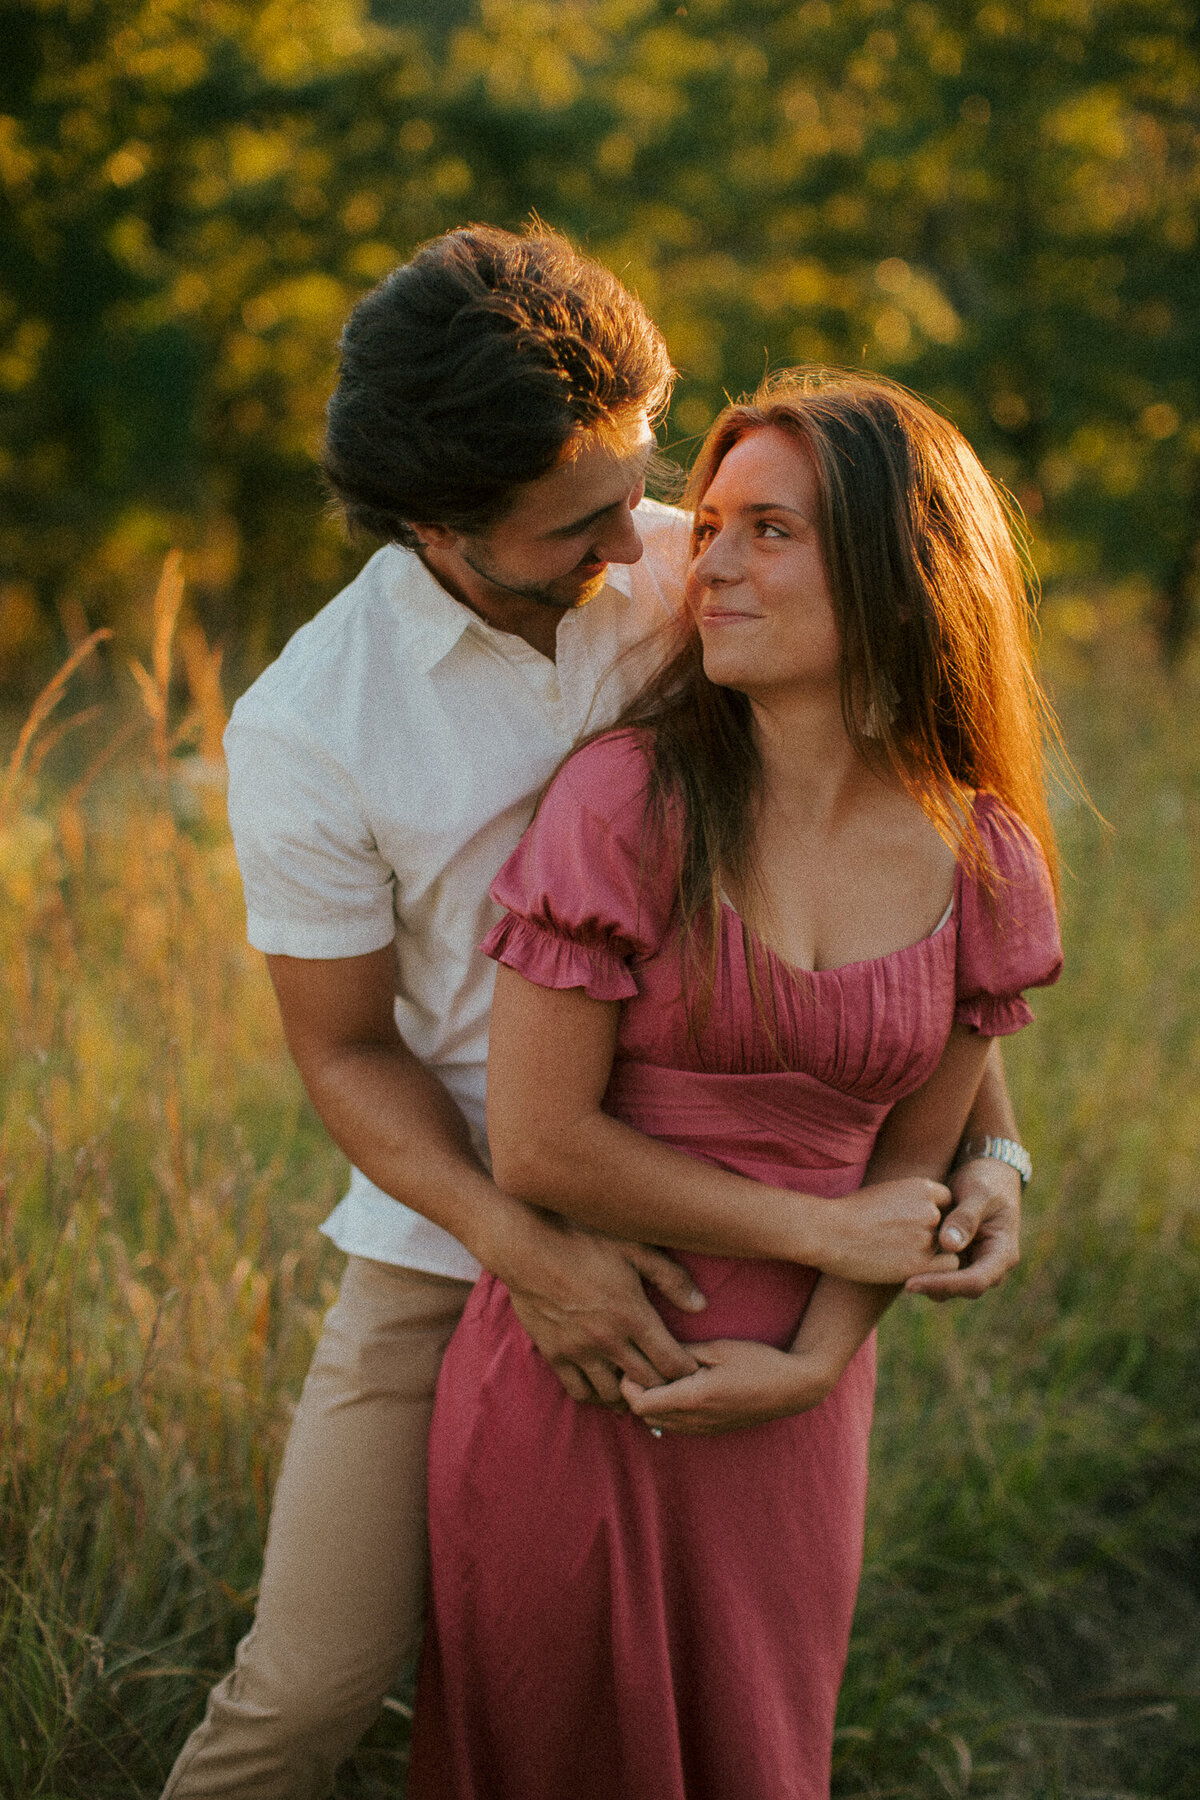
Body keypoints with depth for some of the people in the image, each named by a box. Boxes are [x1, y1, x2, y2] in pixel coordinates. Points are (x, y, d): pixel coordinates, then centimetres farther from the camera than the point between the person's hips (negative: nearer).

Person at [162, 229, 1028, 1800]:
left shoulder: (694, 580, -9)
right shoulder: (305, 731, -16)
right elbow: (346, 1049, -8)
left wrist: (988, 1139, -10)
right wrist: (525, 1251, -23)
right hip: (456, 1232, -2)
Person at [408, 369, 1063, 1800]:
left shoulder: (983, 862, -4)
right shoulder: (630, 799, -16)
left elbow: (912, 1158, 4)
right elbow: (538, 1146, -16)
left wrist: (815, 1361, -11)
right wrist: (822, 1229, -12)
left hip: (788, 1410, 3)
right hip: (569, 1388, -3)